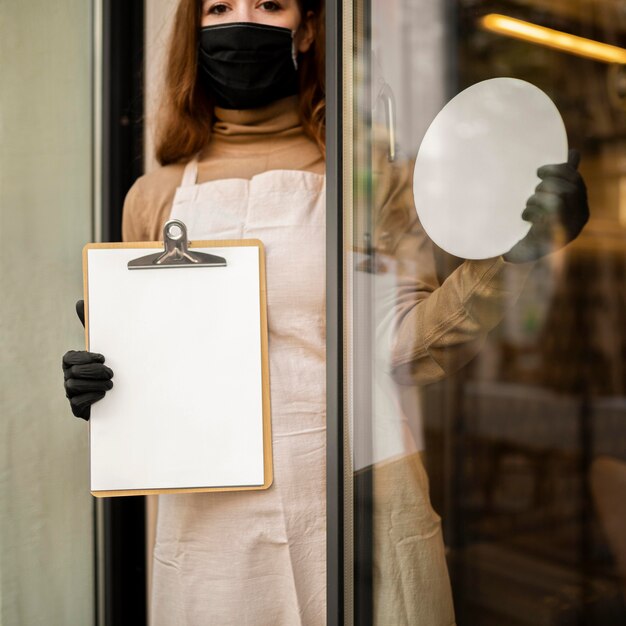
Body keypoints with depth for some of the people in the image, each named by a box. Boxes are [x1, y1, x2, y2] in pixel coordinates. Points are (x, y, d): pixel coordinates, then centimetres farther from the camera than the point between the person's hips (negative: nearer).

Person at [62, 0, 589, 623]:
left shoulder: (370, 177, 1)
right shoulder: (155, 198, 6)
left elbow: (408, 350, -5)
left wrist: (501, 259, -15)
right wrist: (99, 384, -6)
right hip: (215, 525, 2)